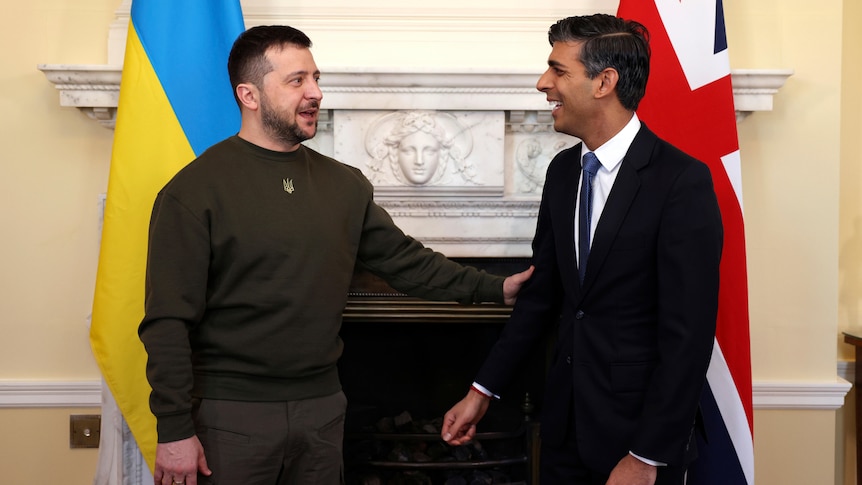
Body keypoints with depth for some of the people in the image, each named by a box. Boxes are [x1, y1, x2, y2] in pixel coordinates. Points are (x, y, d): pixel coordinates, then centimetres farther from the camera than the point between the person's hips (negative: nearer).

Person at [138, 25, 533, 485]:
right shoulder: (194, 190, -10)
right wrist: (174, 431, -15)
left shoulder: (344, 184, 6)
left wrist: (496, 287, 1)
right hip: (232, 413, -5)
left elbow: (405, 260, 11)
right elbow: (168, 321, -12)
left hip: (322, 407, 5)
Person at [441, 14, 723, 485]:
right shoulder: (562, 170, 4)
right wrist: (483, 390, 10)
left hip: (640, 427, -6)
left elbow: (687, 333, -18)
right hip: (566, 420, 6)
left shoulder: (683, 181, -17)